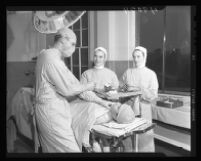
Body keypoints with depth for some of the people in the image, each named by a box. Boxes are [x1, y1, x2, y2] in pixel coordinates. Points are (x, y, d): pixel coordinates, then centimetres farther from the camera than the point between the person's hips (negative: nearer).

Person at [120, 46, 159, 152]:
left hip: (143, 108, -1)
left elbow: (153, 95, -5)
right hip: (129, 107, 2)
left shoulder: (151, 74, 2)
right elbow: (120, 88, 12)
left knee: (144, 134, 0)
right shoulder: (128, 72, 8)